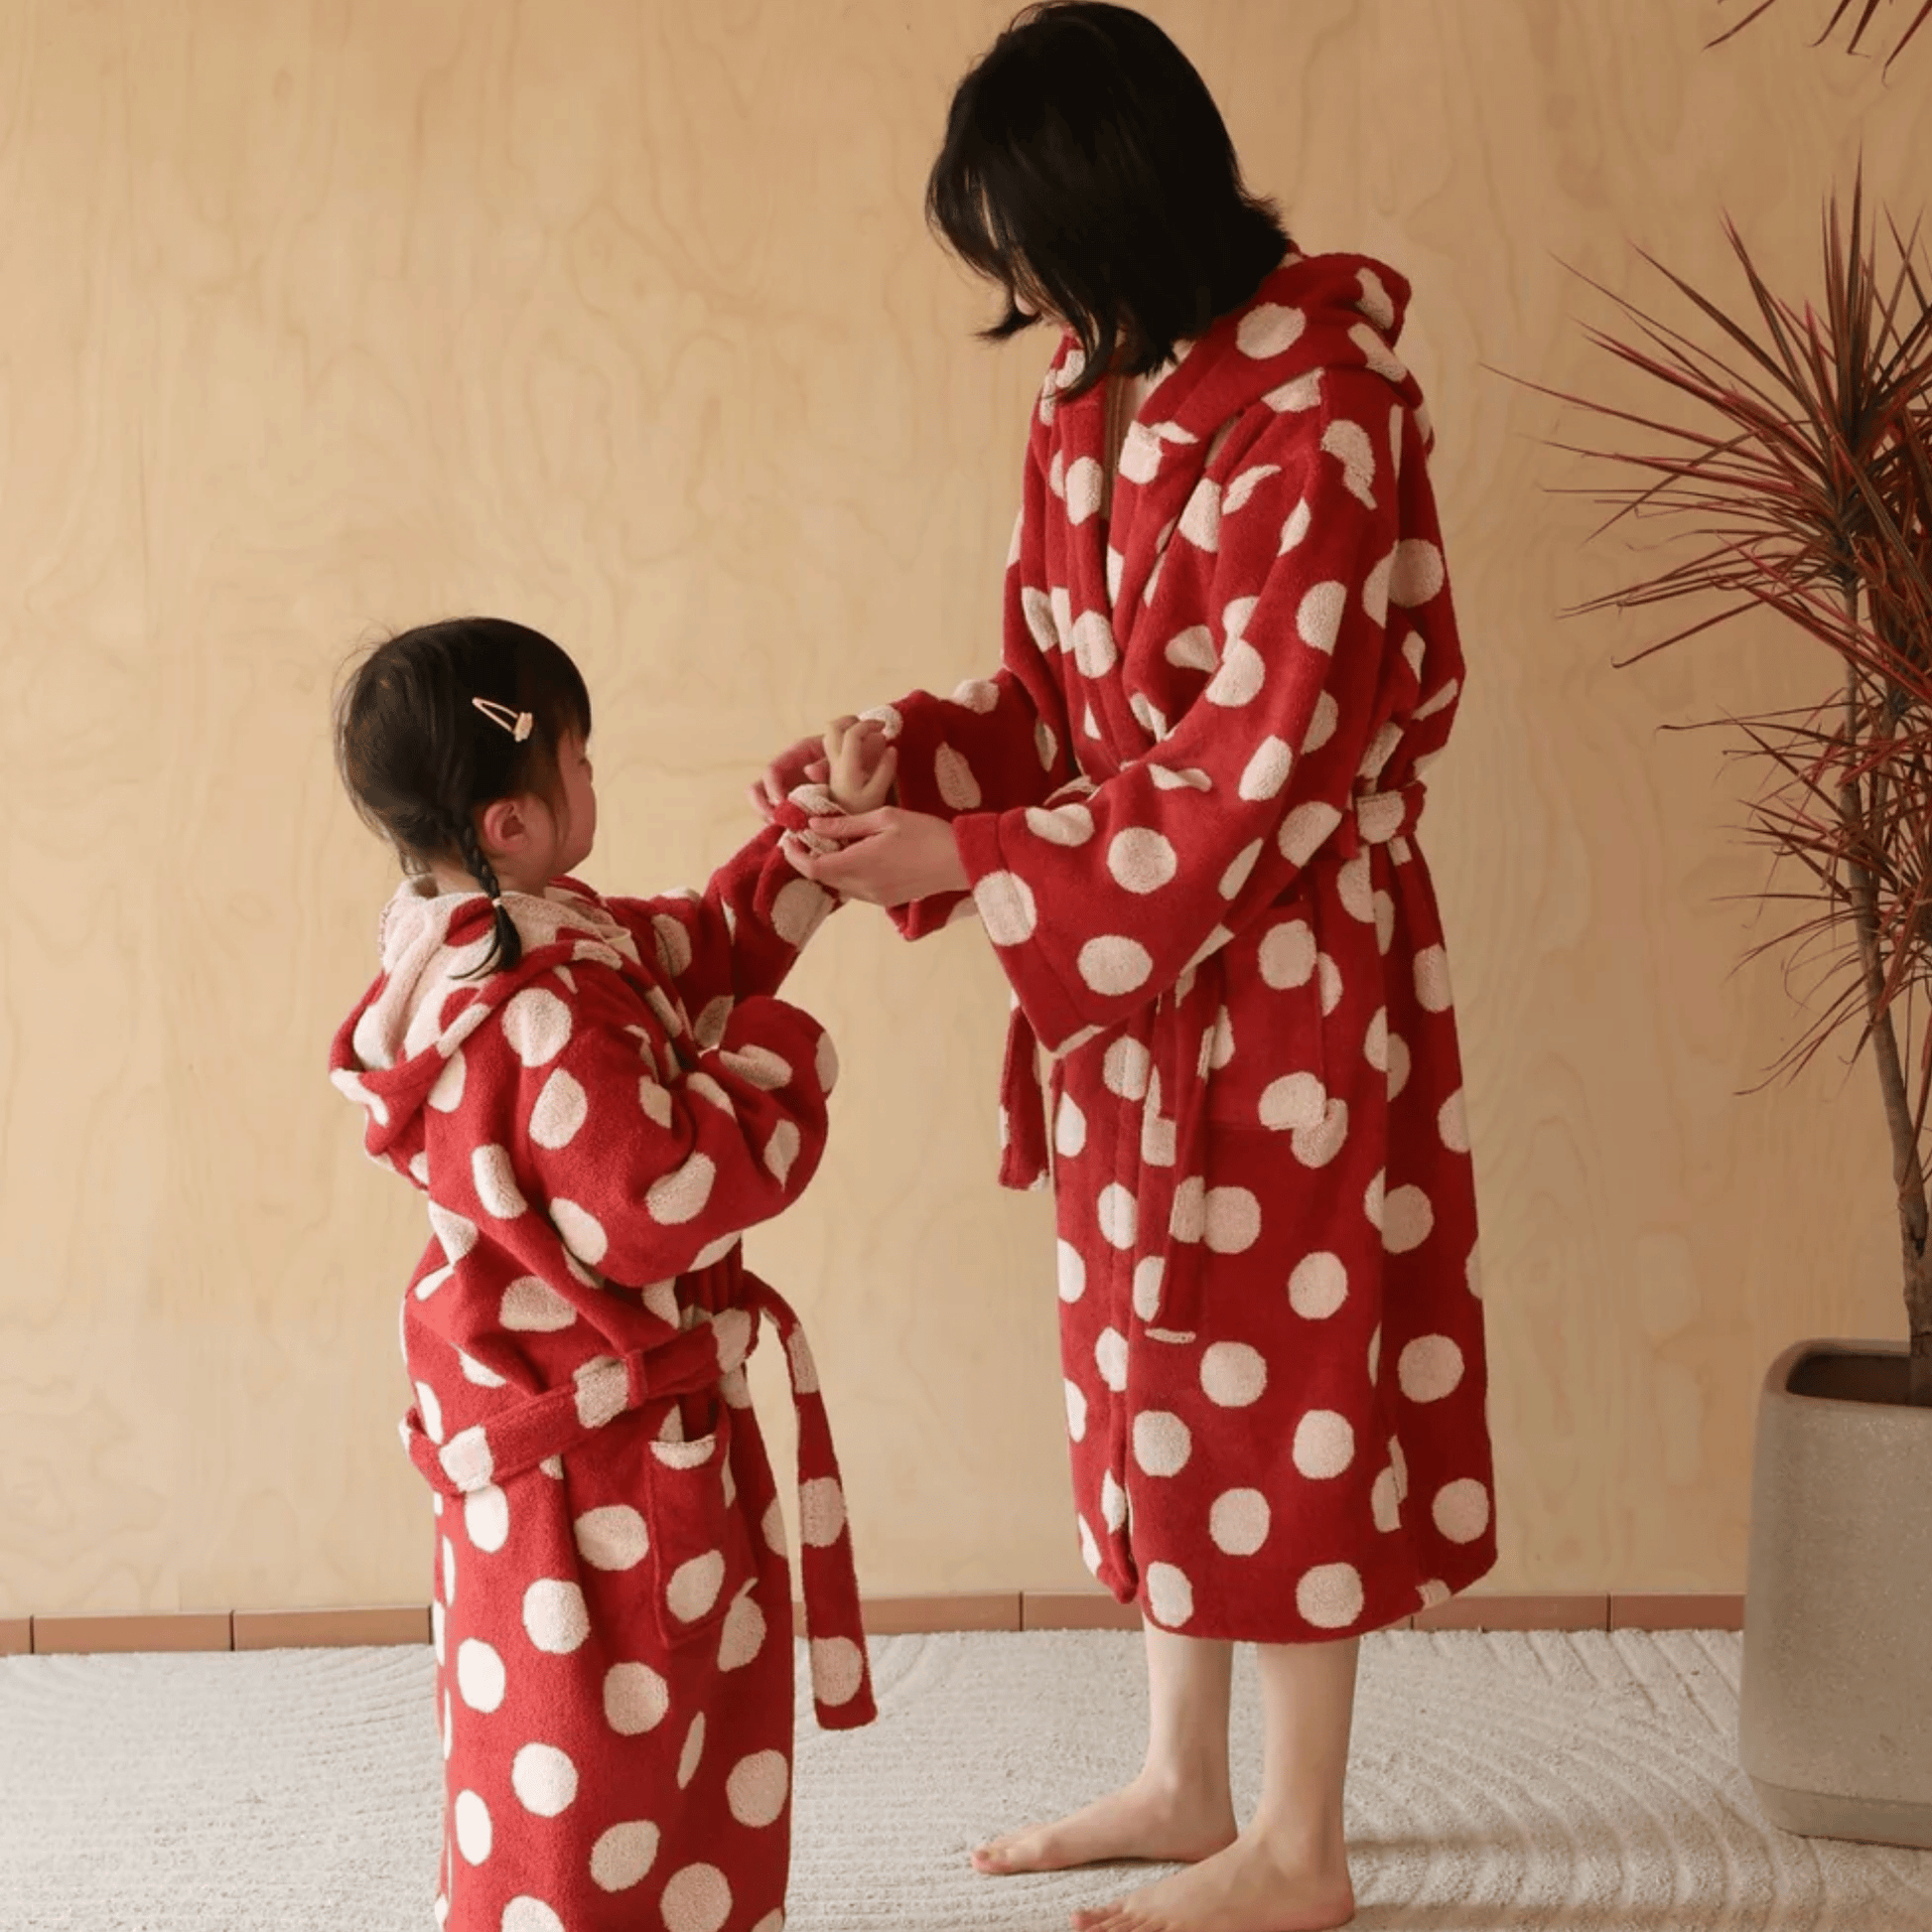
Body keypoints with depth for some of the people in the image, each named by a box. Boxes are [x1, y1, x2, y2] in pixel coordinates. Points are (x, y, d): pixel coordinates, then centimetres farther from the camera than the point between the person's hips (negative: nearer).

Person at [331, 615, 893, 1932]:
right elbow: (670, 1201, -32)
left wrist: (826, 823, 13)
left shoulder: (482, 943, 2)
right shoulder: (547, 1015, -30)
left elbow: (703, 943, 14)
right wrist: (774, 1055, -18)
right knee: (602, 1733, 3)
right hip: (597, 1441, -11)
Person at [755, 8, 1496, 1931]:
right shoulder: (1091, 397, 4)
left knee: (1267, 1381, 2)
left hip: (1276, 968, -8)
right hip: (1129, 964, 8)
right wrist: (900, 758, -7)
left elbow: (1243, 775, -23)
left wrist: (964, 862, -22)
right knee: (1156, 1372, 16)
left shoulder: (1315, 415, -21)